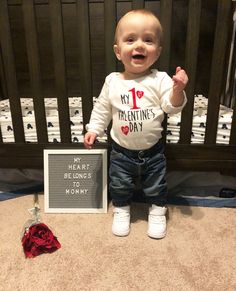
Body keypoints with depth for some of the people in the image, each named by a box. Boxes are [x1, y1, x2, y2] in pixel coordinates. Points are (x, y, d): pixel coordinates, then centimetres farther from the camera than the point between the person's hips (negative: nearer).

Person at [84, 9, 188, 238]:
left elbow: (172, 107, -16)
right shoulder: (112, 81, -7)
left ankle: (157, 211, 43)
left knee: (156, 186, 18)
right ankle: (121, 210, 42)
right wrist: (93, 130, -3)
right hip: (121, 151, 1)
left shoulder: (160, 80, -11)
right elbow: (102, 109, 3)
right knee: (119, 185, 17)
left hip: (152, 150, 0)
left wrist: (178, 90, -33)